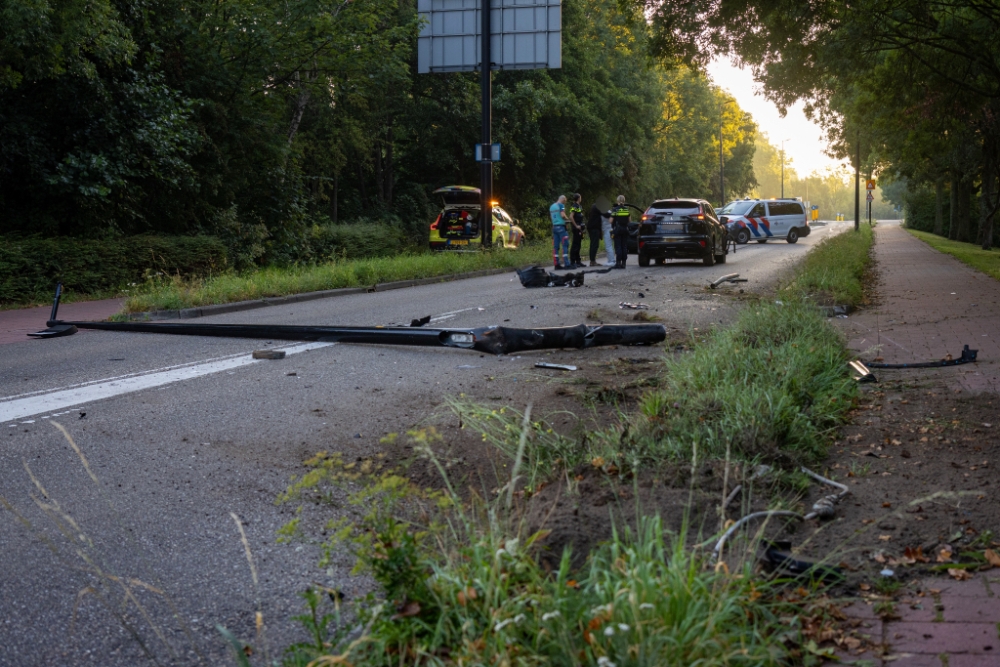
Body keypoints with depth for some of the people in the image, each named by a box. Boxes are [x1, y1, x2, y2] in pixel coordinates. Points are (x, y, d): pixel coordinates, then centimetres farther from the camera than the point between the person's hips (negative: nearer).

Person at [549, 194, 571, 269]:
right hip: (561, 226, -7)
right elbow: (563, 215, -18)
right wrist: (567, 219, 0)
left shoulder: (551, 206, 14)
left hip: (554, 227, 7)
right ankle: (567, 264, -11)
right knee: (565, 245, -6)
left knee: (555, 246, 7)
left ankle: (556, 264, 7)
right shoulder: (561, 205, -7)